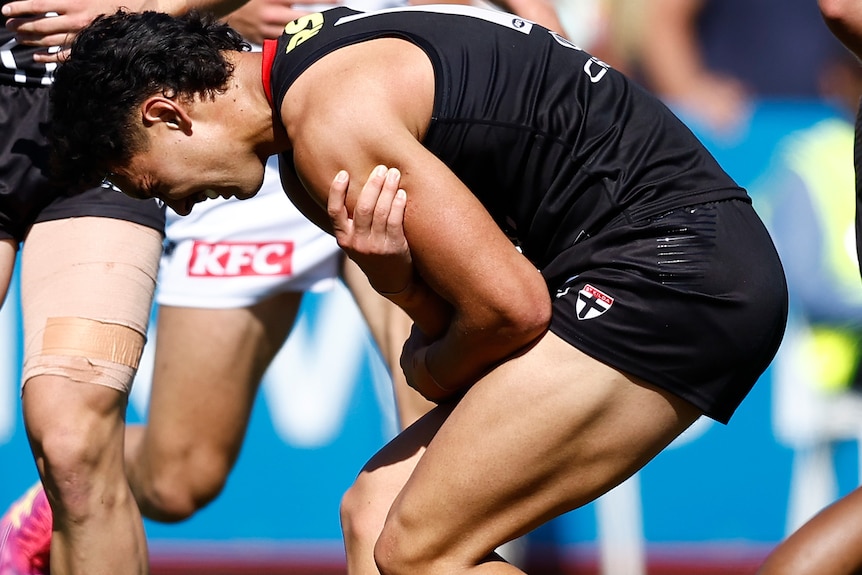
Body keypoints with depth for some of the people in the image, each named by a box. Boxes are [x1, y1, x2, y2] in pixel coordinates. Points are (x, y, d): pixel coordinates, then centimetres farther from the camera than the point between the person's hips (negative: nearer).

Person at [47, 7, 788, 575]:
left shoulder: (330, 116, -15)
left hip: (673, 265, -10)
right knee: (375, 515, 9)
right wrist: (394, 273, -12)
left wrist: (429, 368, 5)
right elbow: (450, 315, 10)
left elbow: (509, 306, -16)